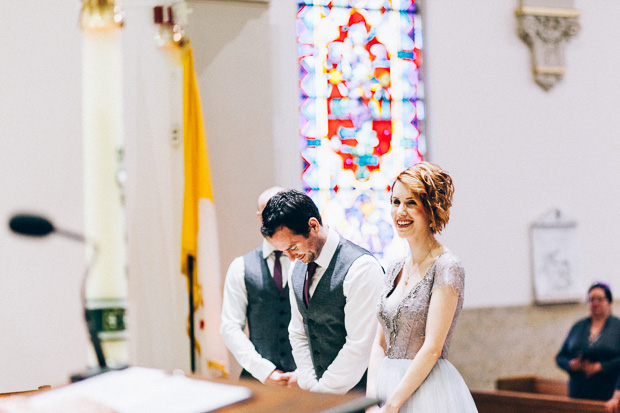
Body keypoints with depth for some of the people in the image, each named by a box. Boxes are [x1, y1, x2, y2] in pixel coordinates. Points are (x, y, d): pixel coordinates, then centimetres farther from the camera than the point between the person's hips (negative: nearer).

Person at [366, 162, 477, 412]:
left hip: (428, 391, -6)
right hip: (389, 386, 6)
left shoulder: (447, 267, -11)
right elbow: (380, 343, 9)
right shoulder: (395, 271, 10)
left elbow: (432, 349, -16)